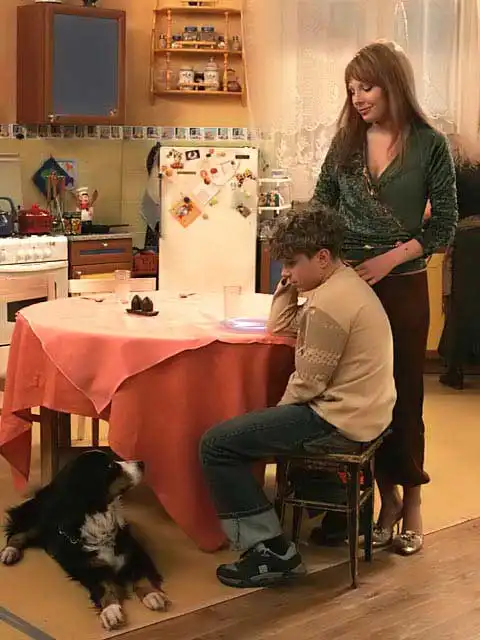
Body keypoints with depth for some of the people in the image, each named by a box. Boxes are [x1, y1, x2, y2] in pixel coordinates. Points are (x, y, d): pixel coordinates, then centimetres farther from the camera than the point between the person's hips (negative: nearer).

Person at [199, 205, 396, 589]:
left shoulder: (328, 304, -22)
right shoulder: (346, 283, 11)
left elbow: (307, 383, -18)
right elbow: (281, 327, 16)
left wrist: (279, 411, -1)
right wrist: (290, 284, 4)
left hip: (341, 421, -11)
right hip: (364, 410, 11)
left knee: (217, 445, -14)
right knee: (251, 424, 33)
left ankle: (271, 552, -12)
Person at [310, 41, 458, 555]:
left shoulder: (429, 145, -5)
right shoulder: (346, 141, 4)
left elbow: (445, 225, -5)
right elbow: (319, 208, 7)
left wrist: (389, 259, -15)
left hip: (401, 286, -3)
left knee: (403, 395, 5)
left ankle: (411, 502, 19)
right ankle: (387, 497, 22)